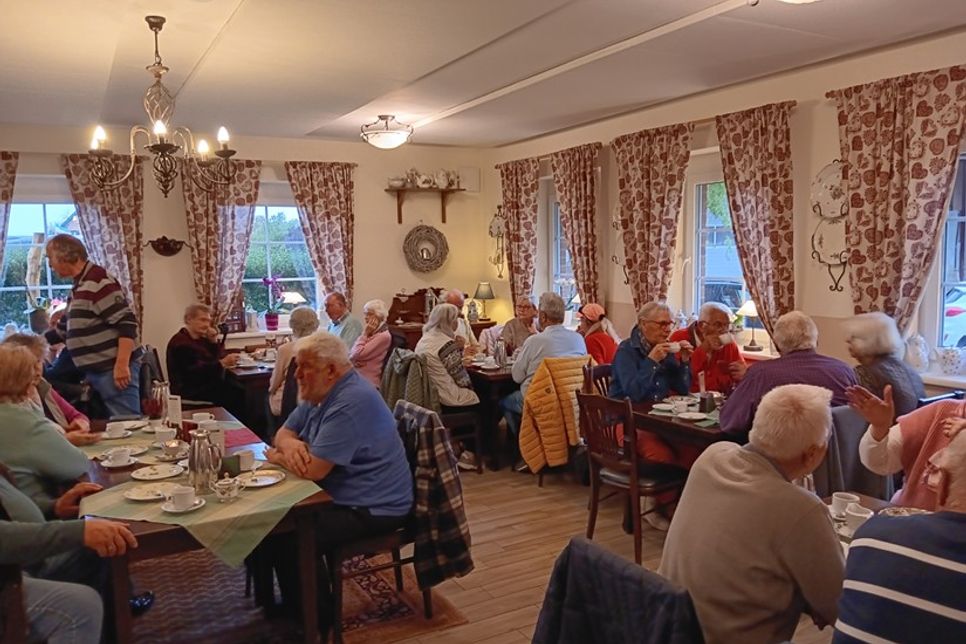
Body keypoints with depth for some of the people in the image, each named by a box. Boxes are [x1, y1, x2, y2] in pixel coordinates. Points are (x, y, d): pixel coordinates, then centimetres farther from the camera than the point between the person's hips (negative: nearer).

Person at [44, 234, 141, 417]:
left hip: (115, 370, -10)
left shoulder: (98, 281, -14)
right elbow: (65, 329, 29)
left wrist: (122, 365, -25)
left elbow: (127, 323, -21)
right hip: (96, 371, 10)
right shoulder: (79, 286, 17)